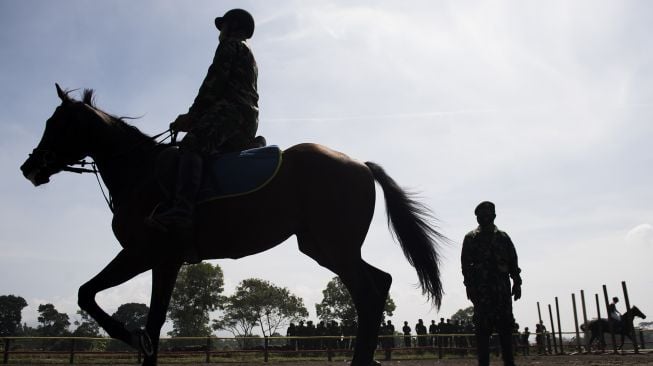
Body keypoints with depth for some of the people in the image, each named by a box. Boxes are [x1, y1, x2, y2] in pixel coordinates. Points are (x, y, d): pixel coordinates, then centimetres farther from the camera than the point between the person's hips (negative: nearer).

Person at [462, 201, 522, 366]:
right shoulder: (471, 238, 8)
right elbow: (466, 264, 1)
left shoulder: (503, 237, 15)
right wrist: (469, 285, -9)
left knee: (505, 325, 1)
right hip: (481, 288, -2)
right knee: (482, 328, -5)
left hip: (502, 287, 3)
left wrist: (516, 283, 3)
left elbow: (513, 261, 12)